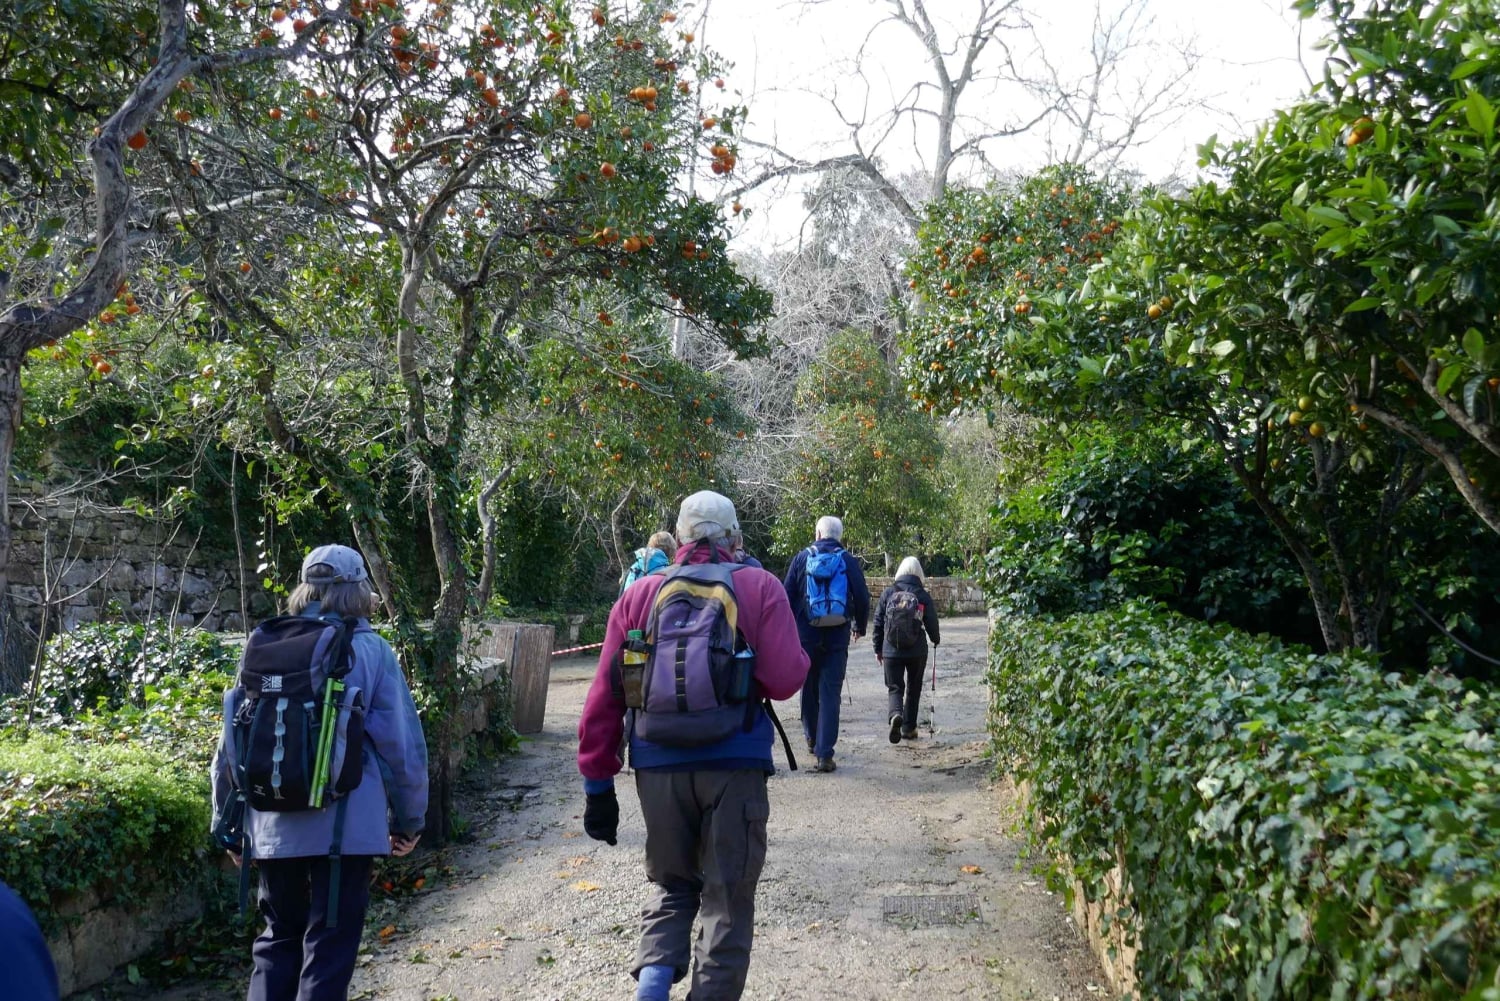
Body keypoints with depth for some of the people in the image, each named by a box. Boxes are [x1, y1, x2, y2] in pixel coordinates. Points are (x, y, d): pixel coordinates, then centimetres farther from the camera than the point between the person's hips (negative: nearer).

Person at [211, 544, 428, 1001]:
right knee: (329, 948, 6)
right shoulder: (369, 651, -4)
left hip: (272, 826, 4)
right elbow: (401, 744, -6)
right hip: (344, 824, -4)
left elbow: (231, 743, 9)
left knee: (278, 939, 20)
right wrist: (409, 820, 5)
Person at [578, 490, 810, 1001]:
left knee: (673, 885, 21)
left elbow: (603, 697, 4)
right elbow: (786, 679, -9)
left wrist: (597, 785, 9)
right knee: (727, 899, 12)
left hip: (659, 766, 3)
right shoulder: (759, 586, 0)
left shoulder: (640, 595, 7)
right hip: (734, 765, -2)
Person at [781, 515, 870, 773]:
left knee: (808, 687, 19)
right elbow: (862, 598, 1)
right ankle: (824, 754, -8)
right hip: (837, 637, -1)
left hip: (806, 635, 1)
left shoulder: (802, 558, 1)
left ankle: (812, 738, 34)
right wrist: (859, 627, 18)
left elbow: (786, 596, 1)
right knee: (830, 693, -1)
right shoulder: (849, 561, 0)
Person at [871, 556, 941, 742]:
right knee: (913, 688, 16)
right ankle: (908, 728, 20)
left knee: (895, 687, 5)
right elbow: (932, 624, 3)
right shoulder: (923, 596, -3)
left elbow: (877, 623, 3)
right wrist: (935, 640, 24)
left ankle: (896, 714, -24)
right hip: (917, 651, 0)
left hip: (891, 651, 0)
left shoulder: (887, 593, 0)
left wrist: (878, 649, 13)